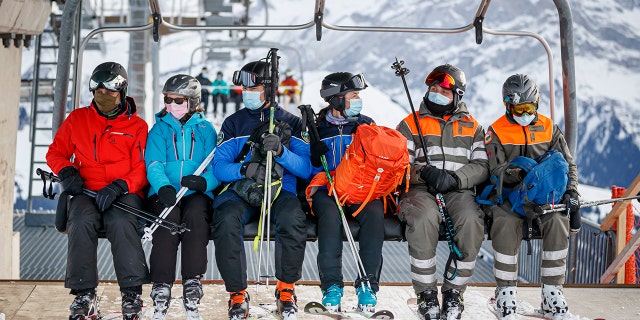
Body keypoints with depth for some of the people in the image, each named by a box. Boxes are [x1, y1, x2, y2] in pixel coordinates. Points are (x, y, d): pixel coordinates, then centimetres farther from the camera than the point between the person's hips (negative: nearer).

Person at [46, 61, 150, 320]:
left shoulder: (137, 126, 8)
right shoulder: (77, 119, 16)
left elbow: (142, 171, 1)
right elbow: (55, 151, 22)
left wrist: (118, 187, -18)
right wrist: (66, 172, -1)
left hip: (124, 193, -2)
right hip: (86, 192, 2)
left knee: (121, 223, -35)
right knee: (81, 222, -32)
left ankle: (132, 293, -30)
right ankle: (84, 295, -27)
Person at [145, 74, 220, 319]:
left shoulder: (205, 129, 13)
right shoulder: (159, 129, 14)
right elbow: (154, 165, -1)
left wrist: (204, 182, -22)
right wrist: (163, 187, -23)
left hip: (197, 194, 0)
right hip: (165, 193, 0)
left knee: (195, 214, -34)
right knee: (168, 216, -33)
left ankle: (192, 285, -34)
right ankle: (161, 288, -33)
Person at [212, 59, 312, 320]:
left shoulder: (291, 123, 11)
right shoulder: (233, 123, 14)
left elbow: (306, 169, 0)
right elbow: (219, 166, 3)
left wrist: (281, 151, -19)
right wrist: (245, 169, -18)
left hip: (280, 190, -1)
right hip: (241, 191, 1)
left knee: (293, 218, -34)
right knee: (225, 219, -32)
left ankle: (286, 290, -14)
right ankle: (237, 294, -19)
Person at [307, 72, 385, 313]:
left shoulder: (366, 125, 15)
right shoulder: (317, 128, 12)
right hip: (326, 191, -1)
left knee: (374, 211, -33)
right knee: (330, 213, -36)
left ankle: (368, 284, -31)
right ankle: (331, 286, -35)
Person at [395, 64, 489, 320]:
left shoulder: (472, 127, 18)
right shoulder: (410, 124, 13)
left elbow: (482, 166, 6)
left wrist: (455, 178, -13)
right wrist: (424, 173, -16)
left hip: (459, 191, 2)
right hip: (420, 190, -1)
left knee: (472, 220, -32)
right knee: (424, 218, -36)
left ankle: (453, 292, -18)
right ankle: (426, 293, -23)